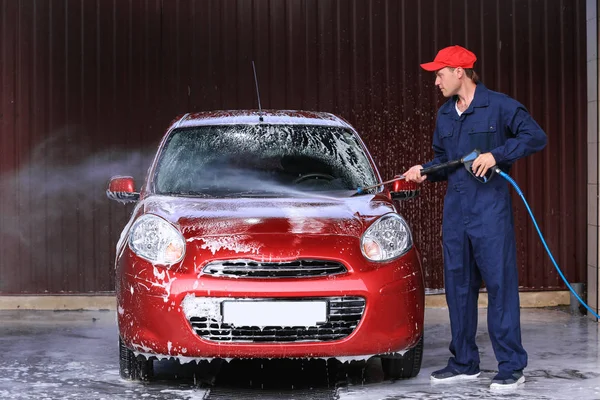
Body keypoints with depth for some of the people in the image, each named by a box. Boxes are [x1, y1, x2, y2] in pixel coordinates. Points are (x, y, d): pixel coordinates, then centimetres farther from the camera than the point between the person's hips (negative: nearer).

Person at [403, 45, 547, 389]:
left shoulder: (498, 106, -5)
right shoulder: (445, 115, 16)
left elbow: (536, 137, -10)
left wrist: (496, 155, -19)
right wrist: (424, 171, 5)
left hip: (490, 208, -7)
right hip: (455, 210, 7)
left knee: (500, 284, -7)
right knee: (458, 286, 10)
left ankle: (512, 366, -2)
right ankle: (464, 362, 19)